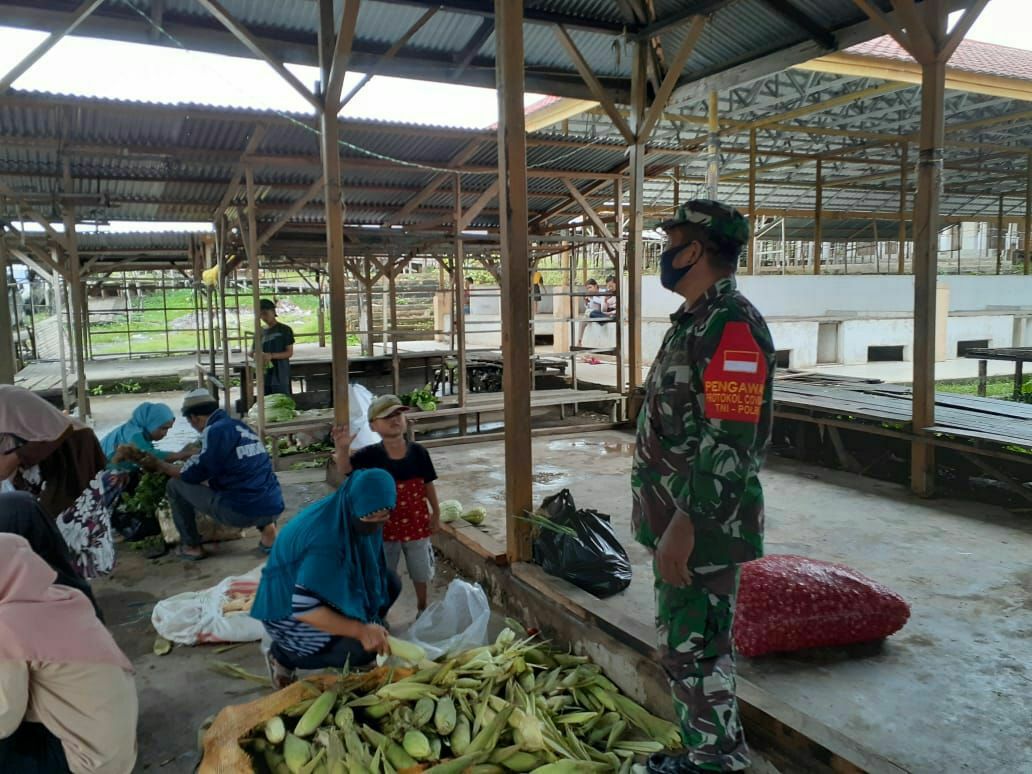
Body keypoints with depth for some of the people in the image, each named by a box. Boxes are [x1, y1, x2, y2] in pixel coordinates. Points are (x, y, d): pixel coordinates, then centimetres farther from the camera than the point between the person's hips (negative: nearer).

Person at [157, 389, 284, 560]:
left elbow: (190, 475, 1)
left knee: (175, 485, 9)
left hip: (242, 511, -7)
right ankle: (267, 526, 15)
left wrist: (159, 464, 16)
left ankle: (192, 546, 19)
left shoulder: (214, 431, -7)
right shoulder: (240, 426, 15)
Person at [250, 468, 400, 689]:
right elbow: (303, 608, -37)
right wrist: (360, 630, -35)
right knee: (362, 648, -22)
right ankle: (283, 655, 1)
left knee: (390, 584, -2)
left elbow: (372, 569, 5)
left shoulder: (349, 515, -11)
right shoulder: (326, 541, -36)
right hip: (289, 607, -8)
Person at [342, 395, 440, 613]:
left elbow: (428, 485, 0)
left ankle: (423, 611, 41)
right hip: (385, 526, -1)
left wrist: (436, 513, 3)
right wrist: (343, 448, -49)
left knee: (421, 573, 18)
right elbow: (344, 470, -29)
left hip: (416, 523, 1)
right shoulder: (371, 455, -14)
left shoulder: (418, 452, -9)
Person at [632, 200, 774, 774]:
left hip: (701, 524, -10)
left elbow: (730, 444, -25)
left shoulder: (732, 325, -19)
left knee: (696, 651, 2)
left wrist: (685, 525, -25)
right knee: (684, 642, 20)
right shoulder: (694, 321, 13)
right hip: (677, 515, 10)